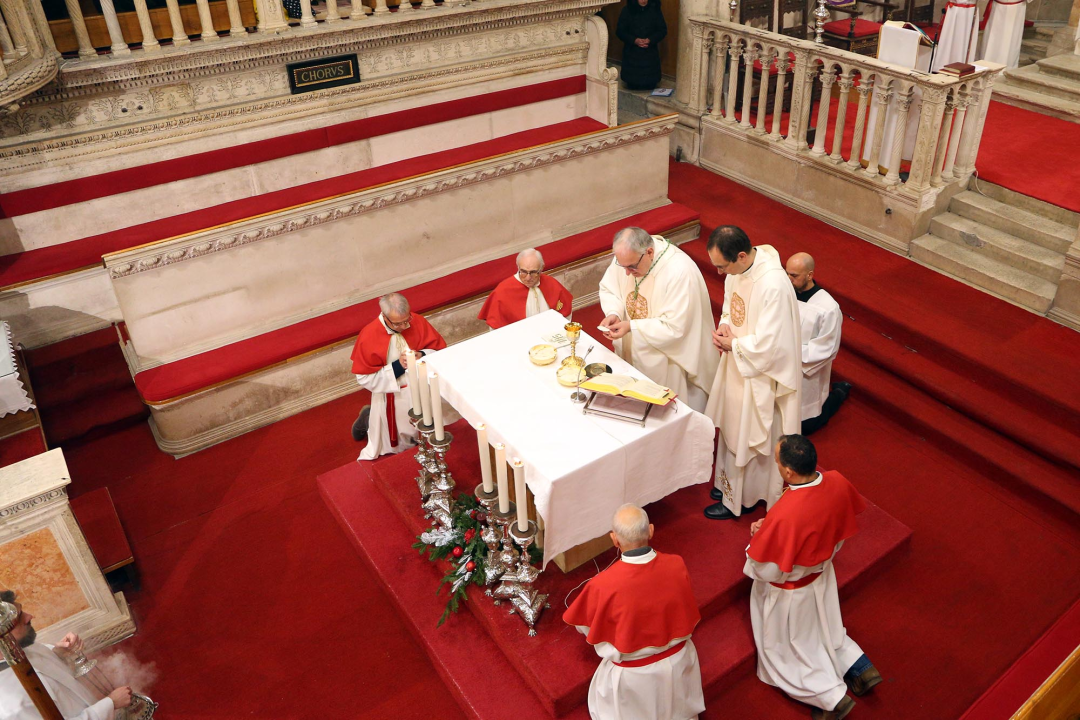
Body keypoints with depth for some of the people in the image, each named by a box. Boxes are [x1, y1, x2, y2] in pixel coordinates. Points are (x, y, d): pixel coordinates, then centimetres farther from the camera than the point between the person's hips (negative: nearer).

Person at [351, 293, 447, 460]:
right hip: (393, 398, -4)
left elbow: (440, 350, -4)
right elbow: (365, 379, -17)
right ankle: (368, 418, 39)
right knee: (400, 445, 15)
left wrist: (422, 356, -26)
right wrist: (397, 366, -27)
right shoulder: (368, 337, -23)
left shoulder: (417, 321, -14)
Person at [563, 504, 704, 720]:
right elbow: (689, 618, -4)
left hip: (633, 675, -2)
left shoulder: (603, 585, -34)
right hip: (678, 661, 3)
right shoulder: (676, 566, -24)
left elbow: (584, 627, -12)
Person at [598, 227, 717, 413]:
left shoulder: (680, 272, -32)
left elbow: (674, 327, -29)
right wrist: (614, 313, -17)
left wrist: (632, 327, -30)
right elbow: (608, 288, 3)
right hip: (635, 350, 6)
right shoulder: (627, 255, -13)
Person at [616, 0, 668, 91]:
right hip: (632, 52, -1)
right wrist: (634, 40, -17)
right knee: (632, 85, -4)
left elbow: (662, 30, 1)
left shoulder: (655, 11, -1)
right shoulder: (627, 11, -3)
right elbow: (620, 31, -3)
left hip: (650, 52, 1)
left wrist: (650, 40, -17)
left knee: (650, 85, -4)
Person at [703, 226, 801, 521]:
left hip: (759, 374, -8)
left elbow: (768, 344, -30)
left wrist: (733, 345, -16)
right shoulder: (737, 268, -7)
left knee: (747, 437, 10)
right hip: (736, 364, 8)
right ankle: (731, 482, 44)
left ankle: (739, 498, 30)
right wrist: (724, 326, -7)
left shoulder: (773, 285, -33)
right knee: (733, 428, 23)